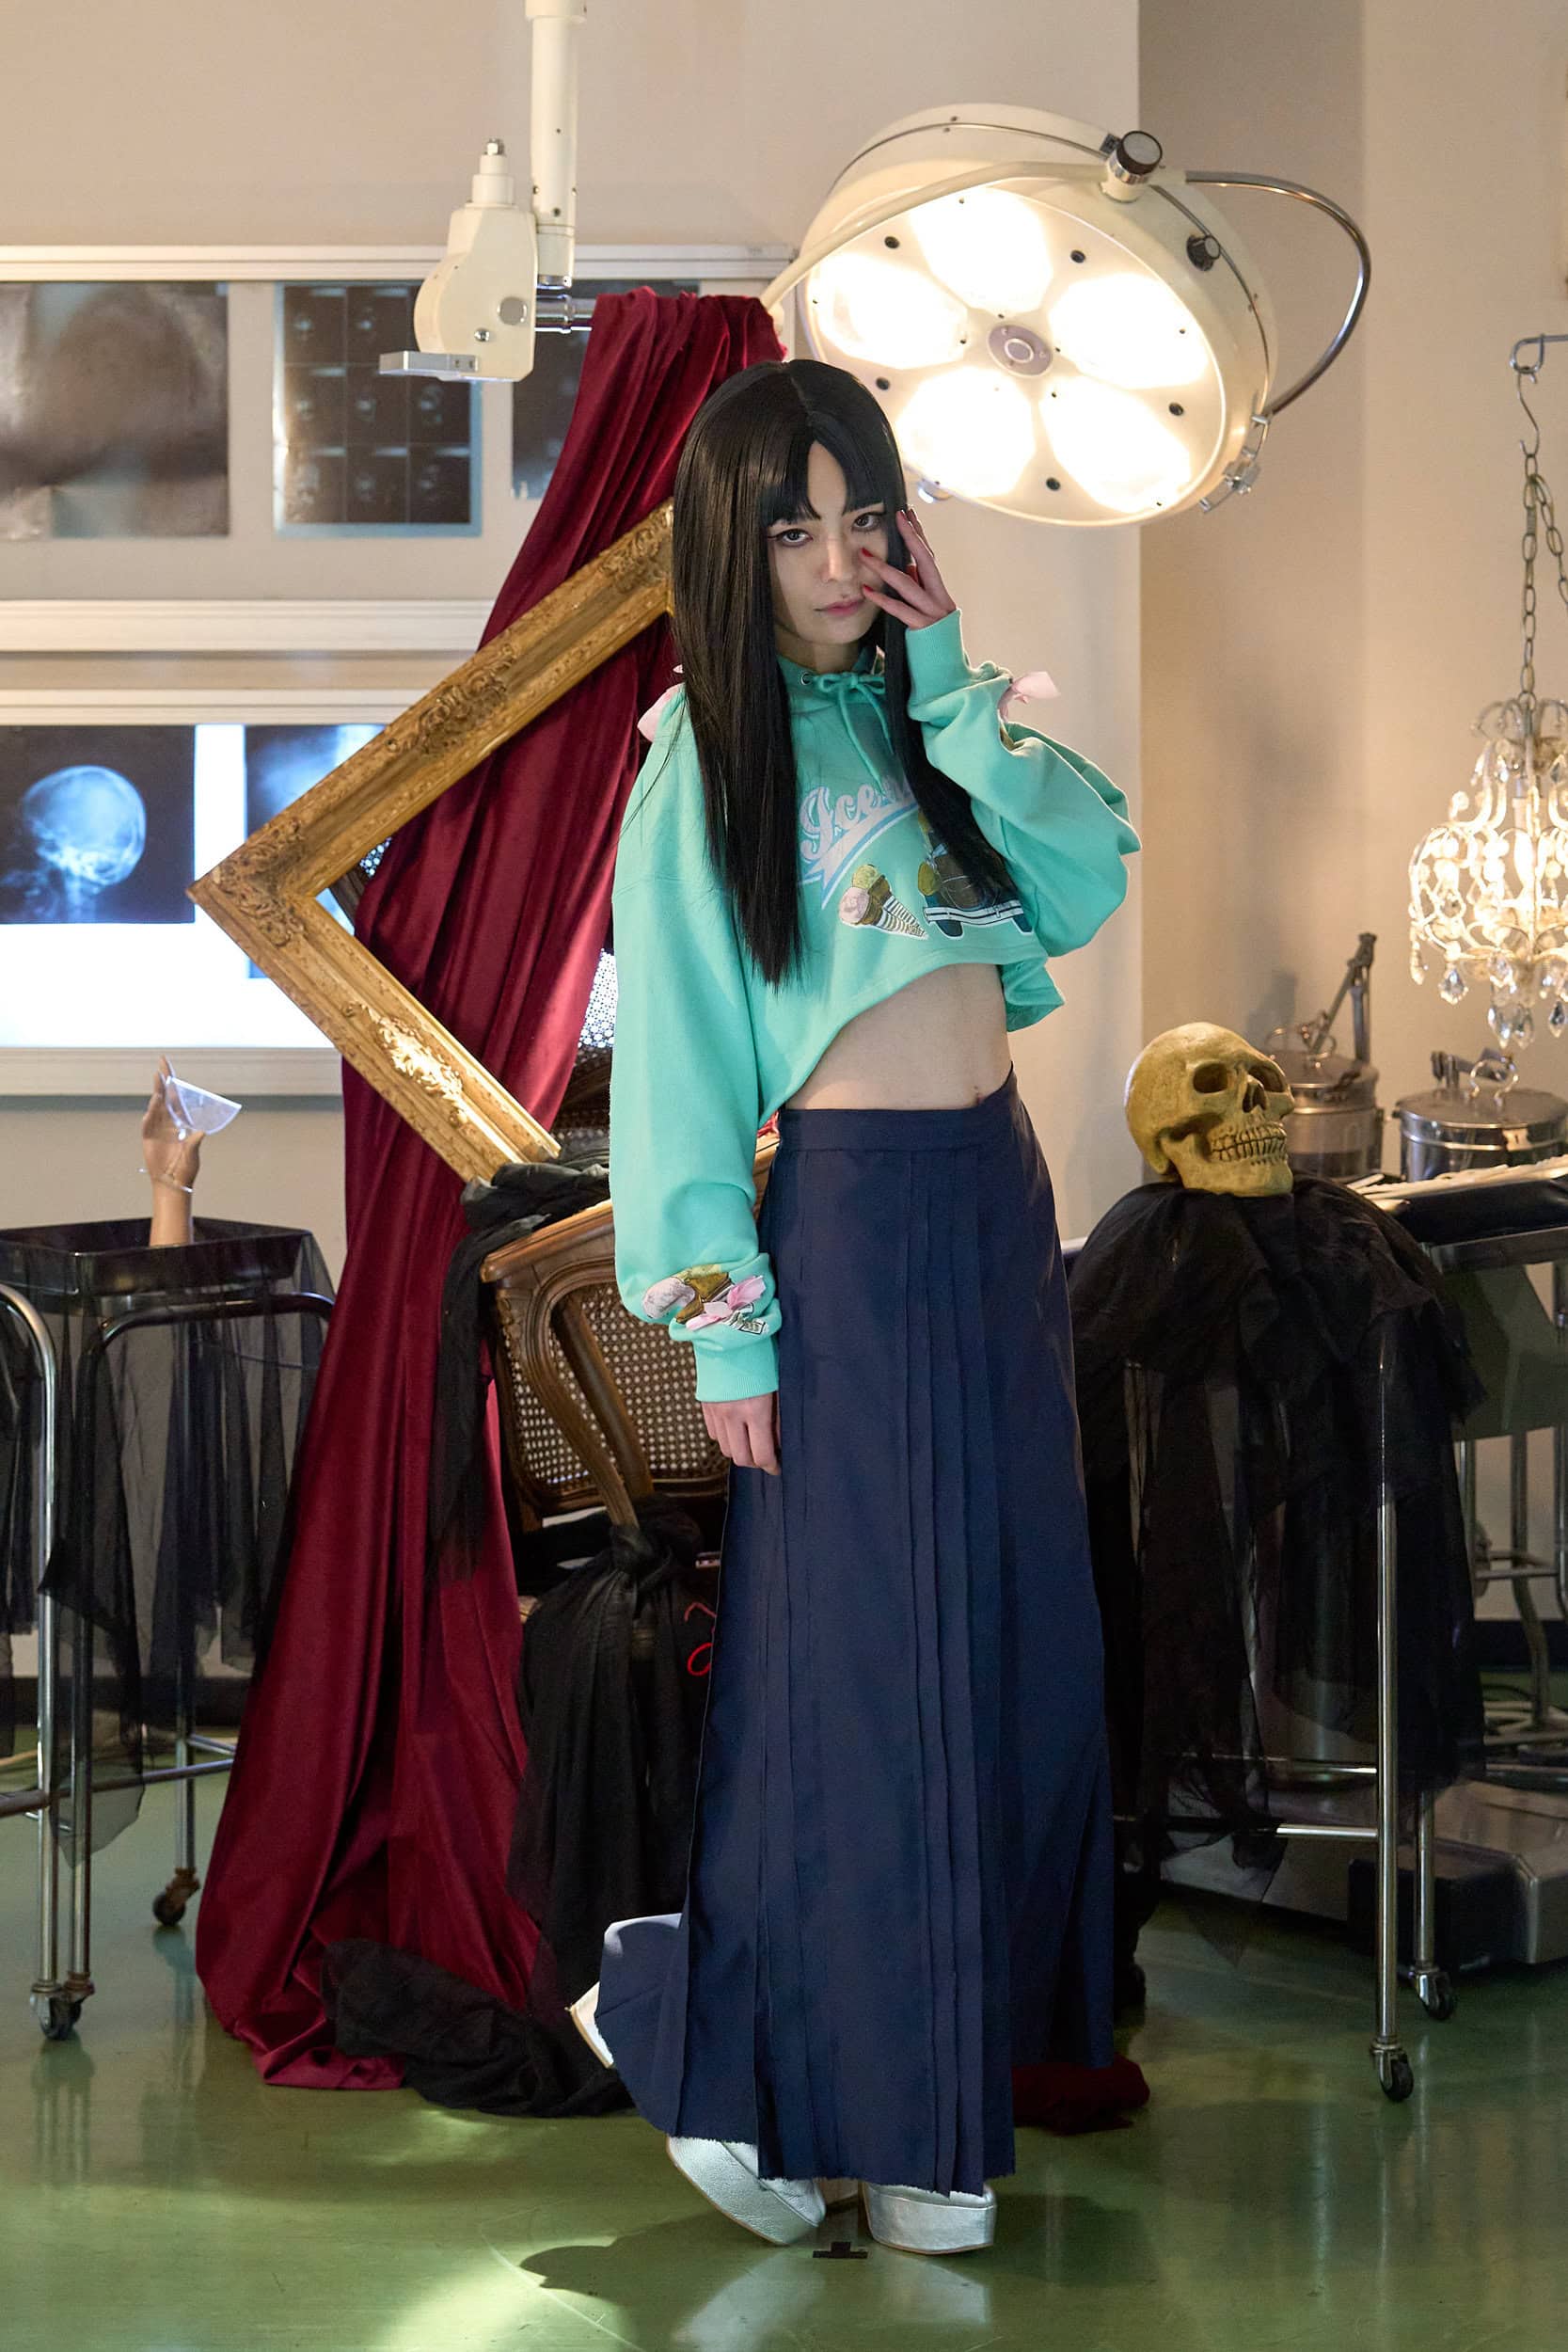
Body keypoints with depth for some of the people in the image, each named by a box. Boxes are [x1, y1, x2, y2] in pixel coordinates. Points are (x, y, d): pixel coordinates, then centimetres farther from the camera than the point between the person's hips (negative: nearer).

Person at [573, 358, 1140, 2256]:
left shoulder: (920, 713, 10)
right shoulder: (705, 758, -5)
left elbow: (1089, 882, -3)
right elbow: (676, 1054, -7)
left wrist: (956, 682, -9)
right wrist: (722, 1322, -11)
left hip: (999, 1201, 6)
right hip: (850, 1221, -6)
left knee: (1011, 1632, 9)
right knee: (855, 1648, -2)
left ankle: (973, 2015, 21)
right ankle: (838, 2091, 9)